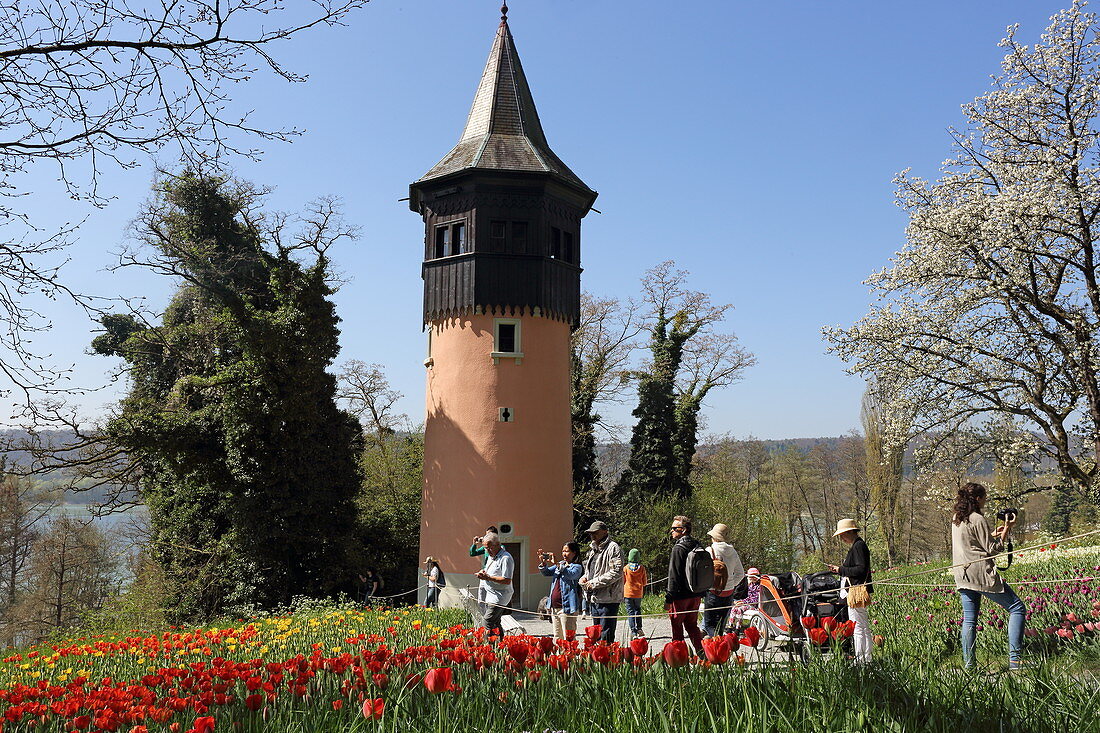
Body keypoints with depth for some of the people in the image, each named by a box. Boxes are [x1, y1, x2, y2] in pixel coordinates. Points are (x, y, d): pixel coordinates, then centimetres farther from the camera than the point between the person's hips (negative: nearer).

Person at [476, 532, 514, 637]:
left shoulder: (506, 558, -15)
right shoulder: (491, 556, 16)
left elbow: (507, 580, -21)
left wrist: (488, 577, -22)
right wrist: (483, 572, 6)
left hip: (498, 597, -10)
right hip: (489, 595, 10)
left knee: (488, 622, -18)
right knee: (495, 623, 11)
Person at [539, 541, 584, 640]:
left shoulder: (577, 567, -5)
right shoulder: (560, 565, 16)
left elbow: (571, 575, -26)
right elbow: (546, 573, 14)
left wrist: (556, 564, -35)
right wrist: (543, 563, -6)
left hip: (567, 608, -7)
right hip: (554, 607, 7)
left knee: (568, 639, -8)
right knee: (557, 637, 14)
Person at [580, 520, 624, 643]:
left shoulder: (613, 548, -9)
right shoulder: (593, 549, 20)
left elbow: (616, 573, -18)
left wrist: (594, 583, -16)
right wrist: (584, 578, 7)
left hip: (608, 599, -9)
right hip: (594, 600, 9)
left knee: (606, 638, -8)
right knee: (596, 635, 14)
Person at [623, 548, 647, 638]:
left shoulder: (626, 568, -5)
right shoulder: (642, 568, -2)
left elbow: (623, 581, 1)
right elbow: (644, 582, 6)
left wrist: (622, 594, 12)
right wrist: (644, 591, 21)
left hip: (628, 593, -2)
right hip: (638, 593, 2)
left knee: (630, 612, 1)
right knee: (638, 610, 19)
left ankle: (633, 631, -4)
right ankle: (639, 629, 14)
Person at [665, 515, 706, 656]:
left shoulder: (678, 548, -15)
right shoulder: (698, 546, 9)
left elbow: (674, 576, -17)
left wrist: (669, 598, -14)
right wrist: (702, 592, 19)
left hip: (681, 596, -8)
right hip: (696, 594, 8)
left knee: (676, 626, 3)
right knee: (692, 624, 17)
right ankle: (701, 652, 13)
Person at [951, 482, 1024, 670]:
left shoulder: (956, 519, 12)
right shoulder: (978, 519, -12)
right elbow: (993, 550, -9)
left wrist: (994, 533, 21)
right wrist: (1007, 529, -2)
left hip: (963, 576, 8)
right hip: (983, 575, -8)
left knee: (969, 620, 9)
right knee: (1017, 608, 2)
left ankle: (968, 665, 7)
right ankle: (1014, 659, -5)